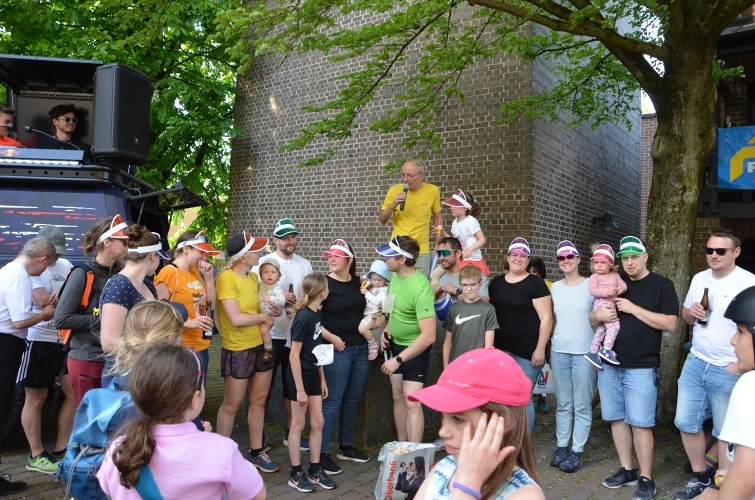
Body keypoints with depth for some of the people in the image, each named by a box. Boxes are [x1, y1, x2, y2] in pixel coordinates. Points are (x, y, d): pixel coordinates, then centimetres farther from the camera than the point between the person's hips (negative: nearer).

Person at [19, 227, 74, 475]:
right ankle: (36, 456, 16)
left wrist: (61, 294, -18)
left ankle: (60, 451, 21)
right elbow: (42, 300, -19)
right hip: (39, 341, -6)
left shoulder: (66, 265, 12)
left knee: (74, 394, 8)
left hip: (65, 340, 6)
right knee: (35, 399, 5)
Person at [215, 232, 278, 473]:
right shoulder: (226, 278, -18)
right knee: (232, 404, 7)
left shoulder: (253, 277, 6)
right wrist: (264, 317, -9)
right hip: (238, 350, -7)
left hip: (260, 346, 7)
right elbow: (236, 318, -23)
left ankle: (256, 452, 26)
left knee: (259, 401, 13)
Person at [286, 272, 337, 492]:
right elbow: (294, 355, -20)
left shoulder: (317, 315, 4)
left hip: (313, 375, 8)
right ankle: (296, 474, 18)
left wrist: (323, 379, 14)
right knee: (298, 424, 4)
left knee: (318, 422, 12)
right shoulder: (303, 318, -21)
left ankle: (315, 470, 24)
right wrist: (300, 389, -19)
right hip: (300, 375, -8)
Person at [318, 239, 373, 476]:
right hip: (337, 350, -6)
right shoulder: (324, 283, -8)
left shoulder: (359, 283, 8)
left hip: (362, 348, 6)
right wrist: (332, 338, -16)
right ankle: (321, 453, 6)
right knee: (332, 401, -3)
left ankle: (346, 446, 28)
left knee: (353, 400, 14)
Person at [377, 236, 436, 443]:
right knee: (398, 397, 15)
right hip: (395, 343, 8)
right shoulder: (395, 276, -6)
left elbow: (428, 336, -33)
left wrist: (398, 360, -30)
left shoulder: (420, 288, -30)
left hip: (415, 348, -8)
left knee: (412, 403, -7)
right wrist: (387, 329, -1)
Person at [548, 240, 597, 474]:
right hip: (558, 352, 4)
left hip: (585, 352, -3)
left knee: (582, 405, 4)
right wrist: (550, 345, 14)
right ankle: (561, 446, 22)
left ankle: (577, 450, 14)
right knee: (563, 403, 12)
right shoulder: (555, 288, 8)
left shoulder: (591, 285, -4)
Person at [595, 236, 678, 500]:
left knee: (640, 424, -2)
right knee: (617, 419, 11)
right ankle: (626, 470, 24)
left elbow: (670, 323, -11)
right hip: (609, 364, 5)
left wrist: (633, 308, -17)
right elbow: (593, 319, 15)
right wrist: (598, 315, -8)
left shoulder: (662, 285, -2)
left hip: (641, 368, -5)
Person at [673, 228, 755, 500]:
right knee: (686, 423, 11)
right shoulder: (699, 279, 6)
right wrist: (691, 313, -7)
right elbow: (684, 315, 16)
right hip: (695, 363, 6)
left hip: (729, 371, -6)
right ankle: (701, 478, 29)